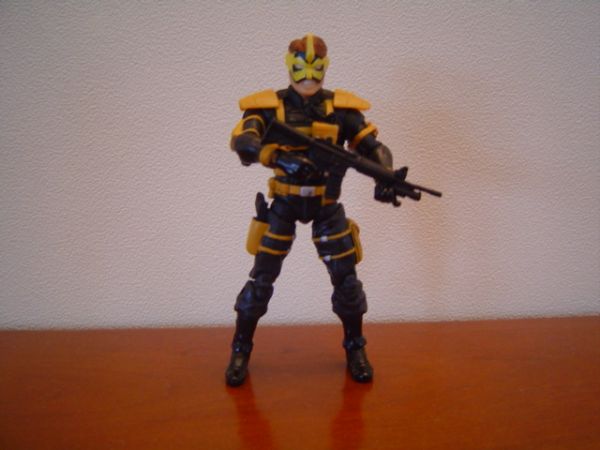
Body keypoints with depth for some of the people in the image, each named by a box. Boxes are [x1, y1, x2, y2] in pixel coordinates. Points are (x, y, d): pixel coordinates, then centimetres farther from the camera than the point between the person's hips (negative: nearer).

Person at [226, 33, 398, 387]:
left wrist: (385, 177, -28)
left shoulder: (341, 107, -4)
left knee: (346, 278, 2)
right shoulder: (270, 105, -8)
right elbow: (241, 140, -25)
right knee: (262, 278, 0)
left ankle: (355, 349, 24)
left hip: (326, 205, 1)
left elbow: (373, 146, -7)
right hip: (284, 203, -1)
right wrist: (279, 156, -43)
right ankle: (240, 351, 18)